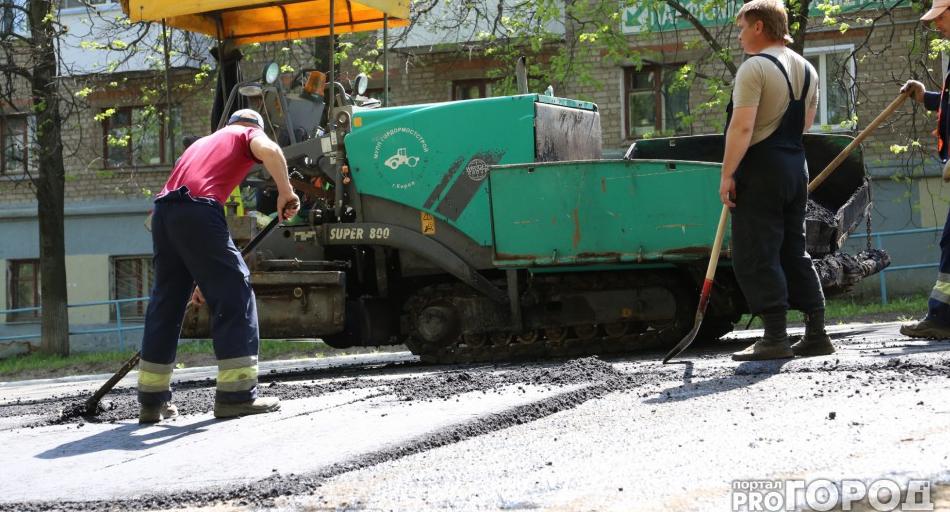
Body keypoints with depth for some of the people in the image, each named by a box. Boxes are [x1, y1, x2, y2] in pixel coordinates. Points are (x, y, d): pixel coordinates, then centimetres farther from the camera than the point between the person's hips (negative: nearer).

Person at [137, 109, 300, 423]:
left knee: (165, 303, 14)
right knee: (234, 296, -1)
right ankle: (236, 394, -5)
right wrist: (286, 193, 0)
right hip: (197, 211, -7)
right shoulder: (249, 134, 18)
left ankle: (152, 400, 18)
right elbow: (269, 150, -10)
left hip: (163, 212, 7)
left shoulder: (204, 142, 38)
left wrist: (196, 278, 37)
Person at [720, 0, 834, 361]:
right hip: (796, 166, 9)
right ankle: (816, 334, 13)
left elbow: (742, 127, -21)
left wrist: (727, 175, -18)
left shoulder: (754, 67, -13)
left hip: (760, 169, -9)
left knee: (755, 256, -5)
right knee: (794, 252, 14)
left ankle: (775, 338, -9)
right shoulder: (806, 70, 15)